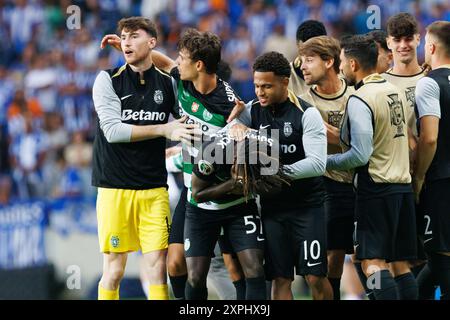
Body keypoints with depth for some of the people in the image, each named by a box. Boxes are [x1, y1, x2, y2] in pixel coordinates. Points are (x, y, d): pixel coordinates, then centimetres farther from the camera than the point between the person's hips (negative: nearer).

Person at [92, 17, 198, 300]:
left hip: (154, 188, 2)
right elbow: (112, 130, -11)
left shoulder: (168, 83, 8)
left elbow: (190, 125, 20)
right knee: (114, 270, -1)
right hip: (115, 188, -2)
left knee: (158, 268, -3)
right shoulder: (108, 80, 0)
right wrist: (164, 130, -14)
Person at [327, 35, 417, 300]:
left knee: (373, 263, -10)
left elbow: (360, 155, -19)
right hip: (404, 185, 8)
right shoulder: (396, 92, 12)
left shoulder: (359, 99, -13)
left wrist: (326, 162, -6)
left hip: (376, 188, -8)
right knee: (401, 264, 10)